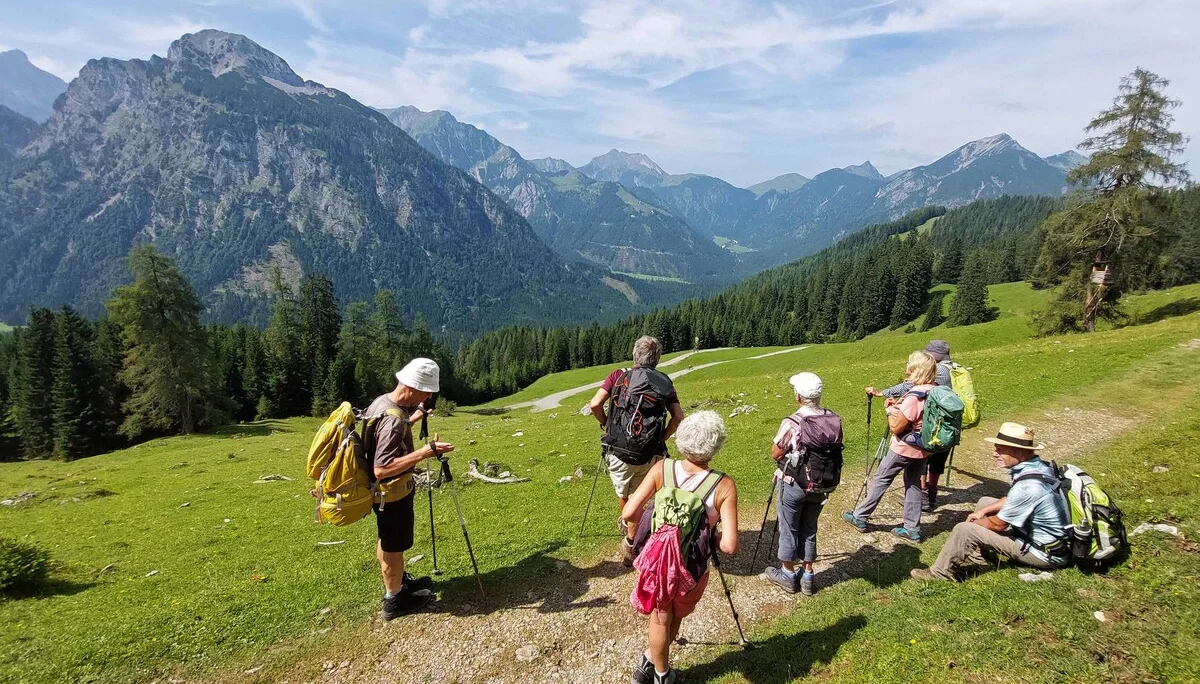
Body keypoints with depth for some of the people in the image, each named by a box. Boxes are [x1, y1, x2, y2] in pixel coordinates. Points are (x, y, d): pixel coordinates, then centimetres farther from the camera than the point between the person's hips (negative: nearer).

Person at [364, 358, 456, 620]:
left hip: (384, 490, 9)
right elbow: (381, 468, -37)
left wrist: (412, 420, 15)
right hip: (393, 493, -9)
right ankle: (395, 600, 25)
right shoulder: (393, 419, -31)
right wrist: (426, 451, -40)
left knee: (387, 541, 24)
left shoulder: (382, 401, -1)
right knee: (394, 547, 8)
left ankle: (396, 581, 43)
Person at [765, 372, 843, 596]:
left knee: (788, 529, 14)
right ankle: (807, 577, 31)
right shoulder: (835, 421, -10)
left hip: (794, 485, -4)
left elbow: (775, 454, -14)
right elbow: (836, 452, 1)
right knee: (809, 529, 20)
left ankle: (788, 574, 30)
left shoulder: (792, 423, -25)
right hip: (821, 486, 5)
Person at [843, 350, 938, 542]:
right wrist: (899, 406, 3)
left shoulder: (913, 396, -26)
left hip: (904, 448, -7)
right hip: (923, 448, 7)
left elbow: (896, 427, -22)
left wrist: (890, 409, -7)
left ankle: (860, 517, 17)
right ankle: (912, 529, 20)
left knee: (881, 480, 6)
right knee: (914, 484, 15)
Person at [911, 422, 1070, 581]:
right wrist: (983, 511, 10)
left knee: (964, 530, -14)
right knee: (985, 502, 17)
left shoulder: (1027, 486, -33)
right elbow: (1012, 501, 13)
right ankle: (979, 555, 24)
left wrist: (973, 523, -1)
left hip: (1045, 553, -9)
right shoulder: (1040, 466, -5)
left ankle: (941, 573, 5)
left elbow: (998, 524, -19)